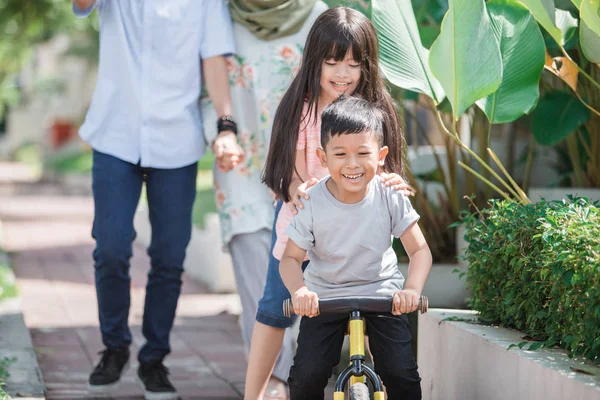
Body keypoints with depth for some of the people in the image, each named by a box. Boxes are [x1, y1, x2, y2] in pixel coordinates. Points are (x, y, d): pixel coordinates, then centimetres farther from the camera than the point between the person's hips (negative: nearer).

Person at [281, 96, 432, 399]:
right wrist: (299, 290, -35)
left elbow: (420, 250, -12)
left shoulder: (390, 198, -15)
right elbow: (291, 257, -12)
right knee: (307, 375, -13)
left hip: (382, 294, 0)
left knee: (401, 374, -13)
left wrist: (412, 289, -32)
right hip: (325, 297, 0)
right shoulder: (312, 203, -17)